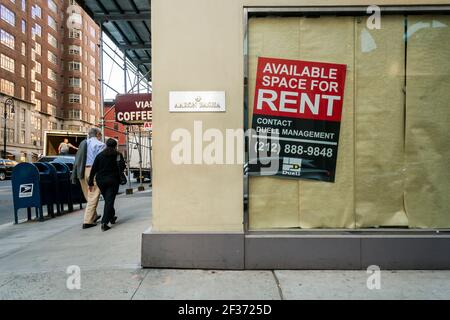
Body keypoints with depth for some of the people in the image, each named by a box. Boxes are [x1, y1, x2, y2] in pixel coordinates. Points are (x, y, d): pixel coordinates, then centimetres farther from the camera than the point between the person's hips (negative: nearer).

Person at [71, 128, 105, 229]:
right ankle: (88, 221, -2)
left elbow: (77, 160, 14)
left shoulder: (83, 143, 16)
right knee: (93, 197, -2)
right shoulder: (100, 145, -4)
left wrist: (74, 175, 15)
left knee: (89, 196, 18)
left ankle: (93, 216, 31)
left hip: (82, 172, 7)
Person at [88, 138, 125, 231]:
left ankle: (112, 217, 36)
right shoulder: (118, 155, -1)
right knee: (109, 200, -5)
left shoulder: (100, 155, 7)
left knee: (107, 200, 20)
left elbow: (93, 169, 3)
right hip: (113, 181, -4)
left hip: (101, 181, 4)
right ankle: (104, 222, -15)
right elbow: (122, 167, -10)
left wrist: (91, 182, 5)